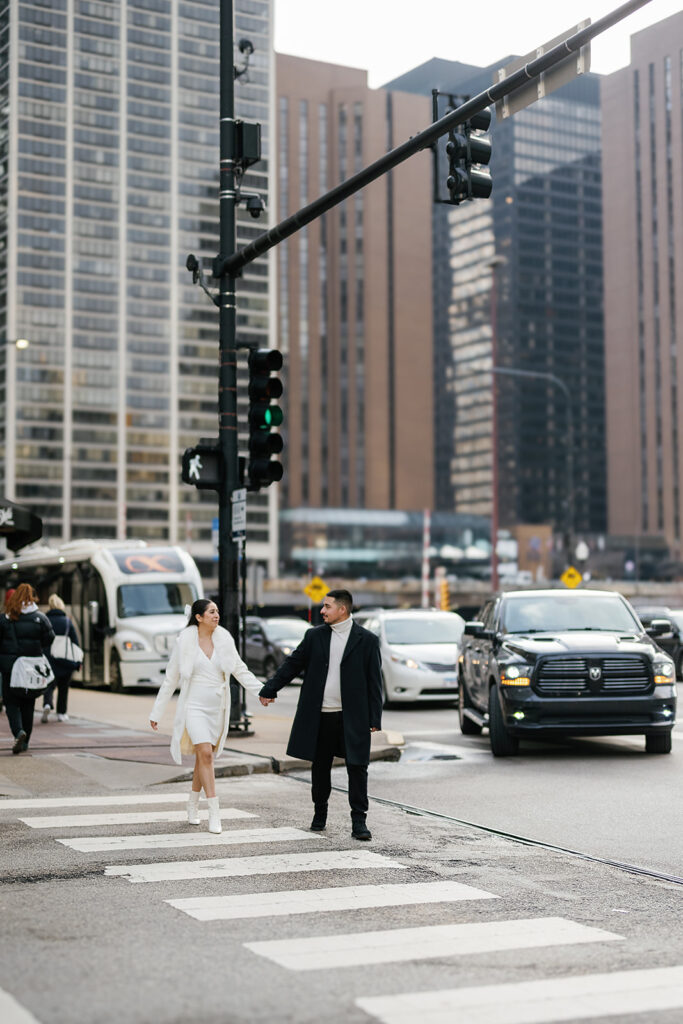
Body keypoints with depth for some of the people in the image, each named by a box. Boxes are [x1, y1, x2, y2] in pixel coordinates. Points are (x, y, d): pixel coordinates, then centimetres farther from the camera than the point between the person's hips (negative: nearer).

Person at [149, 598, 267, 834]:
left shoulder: (224, 639, 2)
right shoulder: (185, 642, -6)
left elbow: (240, 670, 6)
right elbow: (171, 679, 0)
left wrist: (262, 690, -7)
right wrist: (156, 713, 3)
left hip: (217, 708, 4)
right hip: (194, 706, -4)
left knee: (204, 756, 11)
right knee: (205, 754, -17)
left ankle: (193, 805, 30)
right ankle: (214, 812, -16)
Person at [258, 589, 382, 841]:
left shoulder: (367, 640, -2)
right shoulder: (314, 636, 6)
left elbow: (374, 681, -1)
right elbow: (292, 664, 12)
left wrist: (374, 719, -5)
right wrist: (268, 690, 10)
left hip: (352, 716, -3)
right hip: (320, 716, 3)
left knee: (357, 767, -3)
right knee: (320, 767, 12)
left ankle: (359, 821, 4)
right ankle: (320, 813, 29)